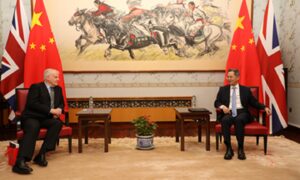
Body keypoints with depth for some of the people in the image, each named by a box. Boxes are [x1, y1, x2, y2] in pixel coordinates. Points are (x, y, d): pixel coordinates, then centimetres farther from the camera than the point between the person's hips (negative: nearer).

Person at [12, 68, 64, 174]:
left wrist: (59, 110, -2)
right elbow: (32, 103, -15)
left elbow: (61, 103, 23)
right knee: (33, 127, -38)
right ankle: (20, 161, -46)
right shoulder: (36, 87, -3)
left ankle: (41, 155, -29)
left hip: (46, 118, 5)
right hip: (32, 117, -5)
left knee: (58, 123, -27)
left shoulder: (58, 89, 18)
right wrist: (50, 110, -21)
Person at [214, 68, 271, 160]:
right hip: (228, 113, 1)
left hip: (241, 113, -1)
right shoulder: (223, 89, 18)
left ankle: (240, 149, -29)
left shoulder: (246, 90, 17)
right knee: (225, 120, -35)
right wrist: (222, 106, -10)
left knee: (239, 120, -37)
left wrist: (265, 107, -2)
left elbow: (254, 102, 16)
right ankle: (228, 148, -30)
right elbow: (217, 102, 13)